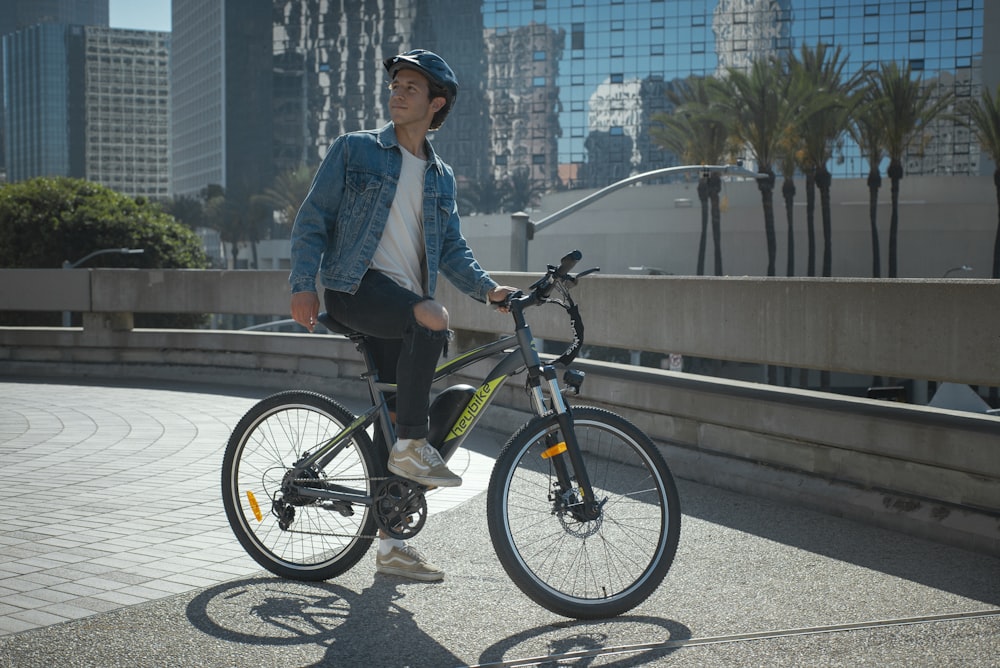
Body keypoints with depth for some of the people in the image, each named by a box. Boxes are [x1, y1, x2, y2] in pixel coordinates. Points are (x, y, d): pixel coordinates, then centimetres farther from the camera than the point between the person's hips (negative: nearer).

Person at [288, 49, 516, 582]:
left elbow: (451, 247, 13)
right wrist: (303, 285, -10)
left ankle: (390, 545, 9)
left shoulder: (441, 177, 18)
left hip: (403, 299, 5)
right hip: (354, 286, -5)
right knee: (433, 319, -34)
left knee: (393, 417, 2)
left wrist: (486, 288, -5)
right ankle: (412, 448, -24)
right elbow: (313, 219, 2)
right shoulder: (354, 150, 5)